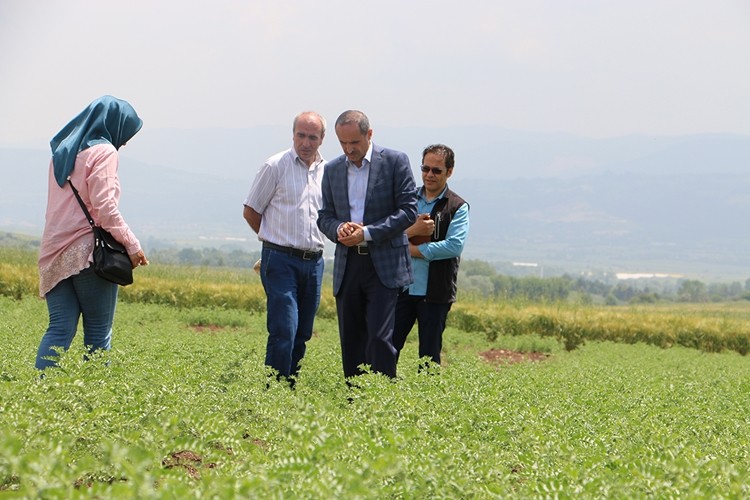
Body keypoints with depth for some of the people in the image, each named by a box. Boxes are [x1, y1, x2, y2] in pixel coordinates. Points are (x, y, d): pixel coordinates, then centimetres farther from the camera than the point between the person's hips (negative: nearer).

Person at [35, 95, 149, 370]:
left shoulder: (61, 152, 17)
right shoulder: (103, 152, -7)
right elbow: (104, 205, -16)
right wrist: (131, 244, -11)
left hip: (55, 254, 7)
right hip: (88, 253, -7)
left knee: (59, 329, 3)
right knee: (98, 333, 2)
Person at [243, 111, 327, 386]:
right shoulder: (276, 166, -3)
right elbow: (250, 211, 3)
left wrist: (312, 242, 14)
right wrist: (277, 239, 8)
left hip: (314, 262, 5)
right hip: (281, 260, -5)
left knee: (302, 334, 8)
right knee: (283, 331, -13)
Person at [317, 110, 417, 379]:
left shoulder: (395, 162, -2)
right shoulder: (333, 169, 12)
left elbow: (408, 210, -6)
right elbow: (324, 216, 16)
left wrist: (367, 233, -15)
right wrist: (338, 228, -9)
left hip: (384, 265, -5)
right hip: (347, 265, 5)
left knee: (379, 338, -13)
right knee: (351, 342, 6)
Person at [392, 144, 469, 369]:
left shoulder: (457, 207, 0)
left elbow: (454, 246, -14)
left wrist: (413, 249, -12)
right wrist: (412, 230, -14)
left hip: (435, 293, -3)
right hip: (402, 288, 3)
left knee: (429, 354, 5)